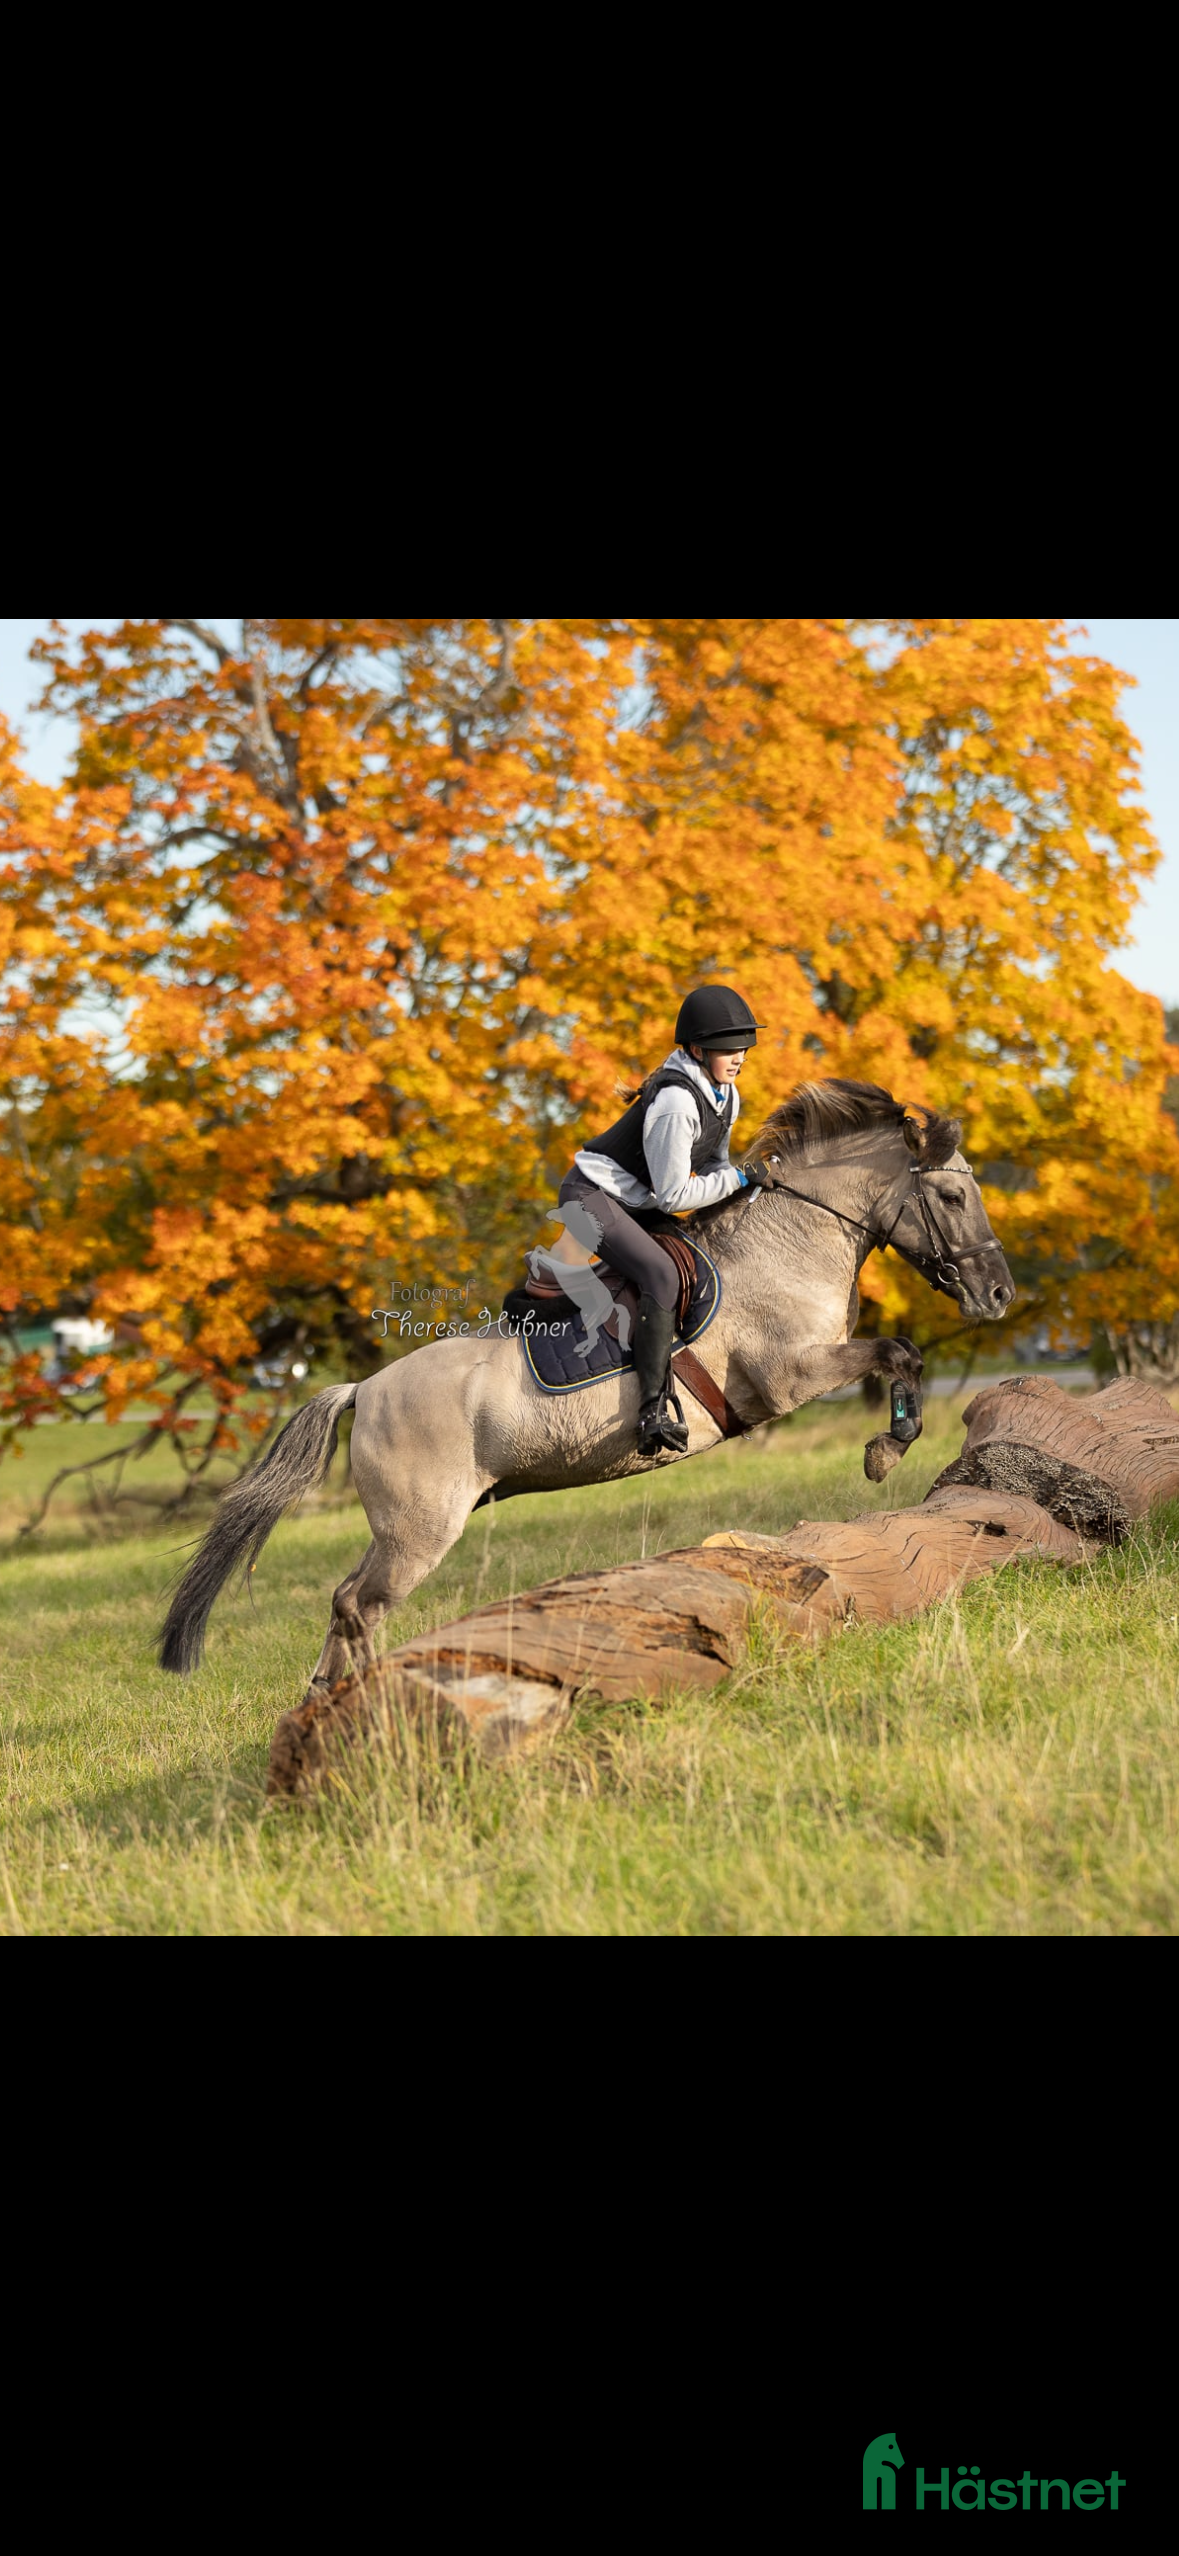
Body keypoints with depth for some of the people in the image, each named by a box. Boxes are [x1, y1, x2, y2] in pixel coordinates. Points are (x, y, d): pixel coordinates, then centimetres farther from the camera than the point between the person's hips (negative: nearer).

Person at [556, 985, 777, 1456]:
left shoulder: (726, 1096, 4)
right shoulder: (675, 1103, -26)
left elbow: (714, 1164, 18)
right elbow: (674, 1195, -23)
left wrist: (739, 1196, -1)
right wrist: (741, 1179, -17)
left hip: (635, 1205, 11)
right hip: (592, 1195, -11)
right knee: (661, 1275, -30)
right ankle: (654, 1412, -34)